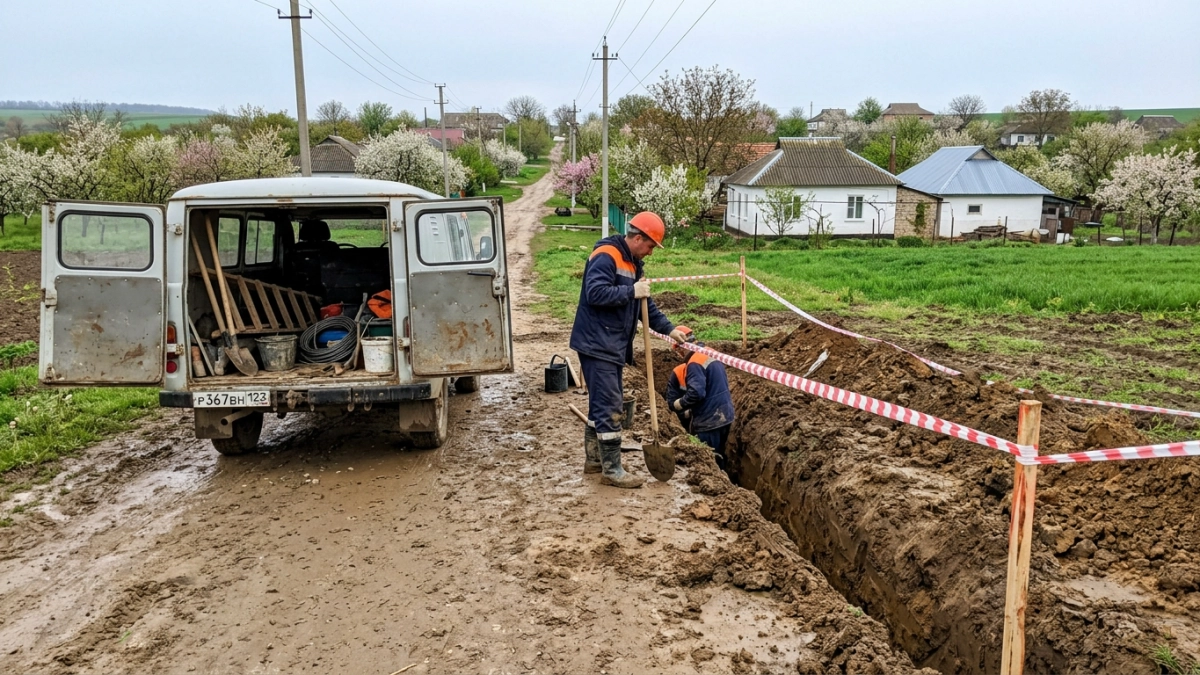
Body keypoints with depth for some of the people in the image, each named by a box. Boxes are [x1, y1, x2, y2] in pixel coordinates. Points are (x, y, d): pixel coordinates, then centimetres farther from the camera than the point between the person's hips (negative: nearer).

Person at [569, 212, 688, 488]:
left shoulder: (632, 263, 16)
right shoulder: (606, 257, -15)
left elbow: (644, 303, 21)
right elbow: (596, 293, -28)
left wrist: (668, 328, 13)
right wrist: (632, 291, -22)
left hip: (612, 346, 10)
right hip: (596, 344, -10)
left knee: (602, 403, 16)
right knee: (609, 406, -8)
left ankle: (594, 459, 27)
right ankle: (612, 470, -2)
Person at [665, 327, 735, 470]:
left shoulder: (694, 363, -20)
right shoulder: (711, 354, 9)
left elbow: (696, 393, -30)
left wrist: (677, 404, -13)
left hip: (709, 421, -9)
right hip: (724, 415, 9)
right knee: (718, 457, 21)